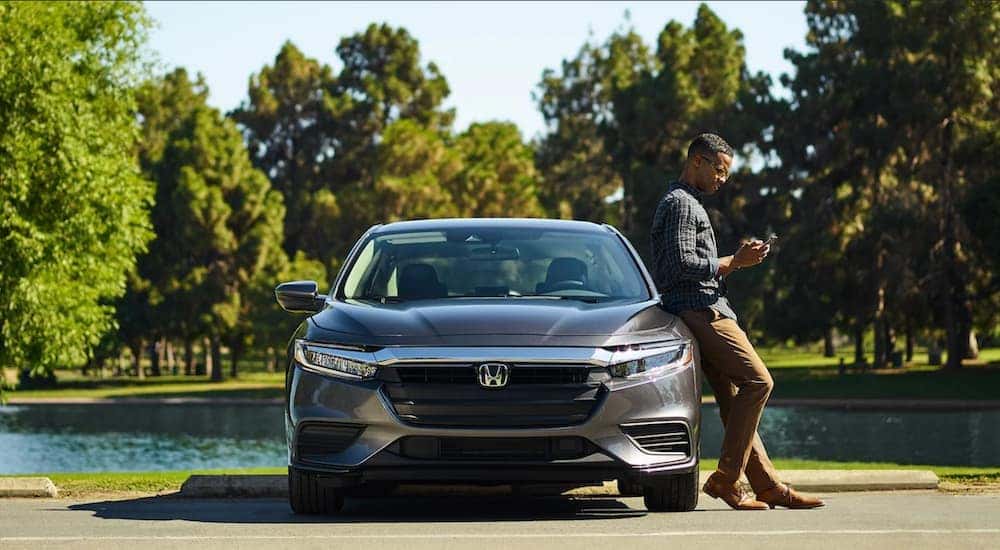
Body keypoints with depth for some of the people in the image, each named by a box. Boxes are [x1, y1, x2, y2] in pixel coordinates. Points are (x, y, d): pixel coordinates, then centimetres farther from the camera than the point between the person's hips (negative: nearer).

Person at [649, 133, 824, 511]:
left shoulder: (687, 204, 27)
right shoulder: (681, 204, -7)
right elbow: (684, 265, -18)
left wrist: (736, 260, 15)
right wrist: (734, 262, -10)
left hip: (707, 313, 11)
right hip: (700, 311, -11)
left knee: (735, 401, 6)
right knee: (757, 380, -18)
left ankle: (768, 486, 5)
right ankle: (726, 477, -18)